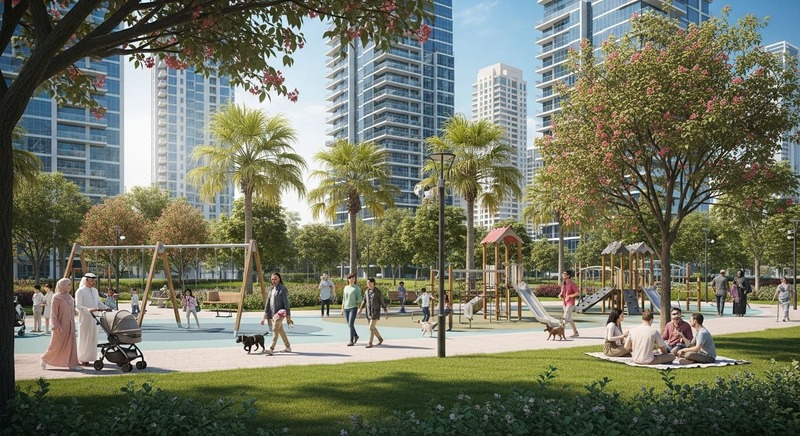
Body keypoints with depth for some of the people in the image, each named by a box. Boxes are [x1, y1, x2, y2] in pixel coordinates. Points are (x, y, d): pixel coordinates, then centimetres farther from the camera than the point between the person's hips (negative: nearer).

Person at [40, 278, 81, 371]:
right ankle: (45, 359, 26)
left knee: (71, 344, 3)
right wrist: (56, 326, -19)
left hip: (70, 325, 7)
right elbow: (53, 313, -12)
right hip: (61, 326, -7)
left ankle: (72, 364, 4)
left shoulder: (69, 297, 11)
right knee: (57, 344, 4)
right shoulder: (56, 298, -10)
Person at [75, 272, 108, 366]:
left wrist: (106, 308, 2)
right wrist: (88, 310, -29)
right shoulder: (80, 291, -7)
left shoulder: (95, 290, 14)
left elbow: (99, 302, 19)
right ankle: (82, 359, 6)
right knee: (84, 338, -2)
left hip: (93, 318, 7)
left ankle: (88, 358, 13)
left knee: (93, 338, 7)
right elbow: (78, 306, -14)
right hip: (84, 318, -7)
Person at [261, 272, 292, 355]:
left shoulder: (282, 289, -8)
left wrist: (288, 316, -11)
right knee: (280, 330, 13)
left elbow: (286, 303, -10)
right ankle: (288, 347, 23)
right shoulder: (271, 290, 14)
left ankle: (271, 349, -22)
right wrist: (265, 317, 13)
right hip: (272, 313, 8)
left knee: (275, 329, -17)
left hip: (280, 313, -8)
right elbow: (267, 303, 16)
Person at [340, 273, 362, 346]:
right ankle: (355, 336, 36)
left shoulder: (357, 288, -5)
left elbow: (359, 299, -7)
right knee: (349, 325, 12)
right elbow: (344, 299, 15)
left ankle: (351, 341, -8)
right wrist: (342, 309, 12)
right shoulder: (346, 287, 11)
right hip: (346, 308, 5)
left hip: (353, 308, -5)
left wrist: (360, 309, -11)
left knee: (351, 324, -13)